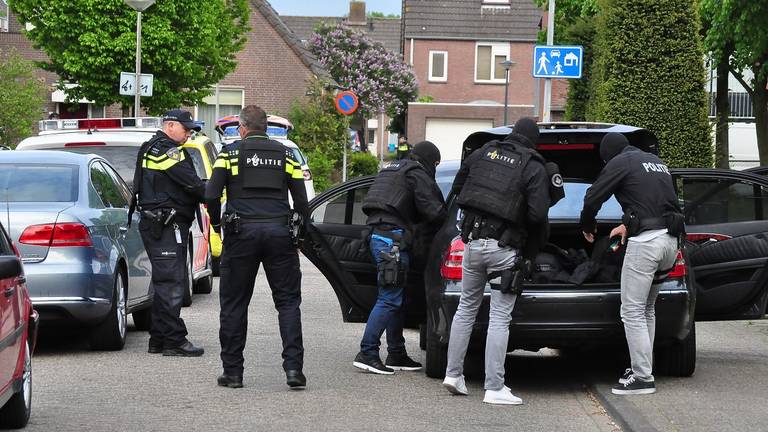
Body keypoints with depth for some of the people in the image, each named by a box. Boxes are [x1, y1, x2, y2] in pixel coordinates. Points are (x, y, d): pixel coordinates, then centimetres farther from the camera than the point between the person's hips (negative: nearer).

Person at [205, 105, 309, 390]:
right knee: (288, 301, 6)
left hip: (242, 232, -1)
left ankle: (232, 371, 7)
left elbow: (211, 195, -4)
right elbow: (301, 200, 8)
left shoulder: (230, 153, 4)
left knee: (234, 303, 7)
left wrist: (217, 223, 12)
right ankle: (293, 367, -6)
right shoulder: (285, 154, 11)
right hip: (280, 233, 1)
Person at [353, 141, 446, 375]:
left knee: (395, 299, 15)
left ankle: (397, 355, 19)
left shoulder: (393, 169, 25)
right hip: (393, 239, -10)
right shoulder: (417, 174, -3)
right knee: (390, 299, -10)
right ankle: (367, 354, -15)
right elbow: (431, 210, -10)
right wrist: (447, 218, 8)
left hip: (377, 233, 10)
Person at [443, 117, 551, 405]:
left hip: (473, 241, 5)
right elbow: (538, 214, -14)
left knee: (466, 308, 18)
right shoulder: (534, 168, -6)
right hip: (504, 248, -4)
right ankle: (494, 389, -3)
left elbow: (458, 189, 16)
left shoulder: (483, 154, 8)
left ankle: (453, 373, 20)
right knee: (500, 319, -2)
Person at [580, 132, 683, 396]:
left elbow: (592, 198, 0)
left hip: (645, 241, -8)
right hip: (670, 239, 8)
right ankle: (643, 367, 22)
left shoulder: (621, 163, -1)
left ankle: (643, 378, -8)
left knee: (632, 312, -5)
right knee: (647, 309, 19)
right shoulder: (658, 163, 23)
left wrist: (587, 227, 19)